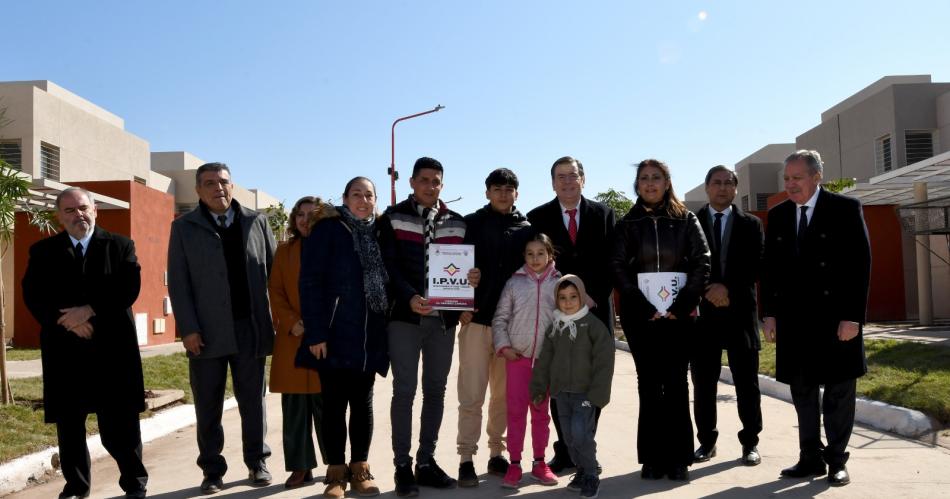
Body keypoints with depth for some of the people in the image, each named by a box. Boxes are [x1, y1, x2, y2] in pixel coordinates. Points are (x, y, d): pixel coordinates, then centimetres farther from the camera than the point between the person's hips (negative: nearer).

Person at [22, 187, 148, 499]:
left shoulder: (120, 246, 7)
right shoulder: (43, 251, 10)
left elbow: (129, 287, -5)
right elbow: (32, 296, 0)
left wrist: (90, 311, -16)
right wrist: (69, 321, -14)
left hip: (111, 347, -2)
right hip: (64, 350, 2)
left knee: (120, 423, 1)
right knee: (68, 424, 9)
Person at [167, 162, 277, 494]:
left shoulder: (256, 222, 8)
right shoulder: (184, 227, 5)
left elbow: (274, 270, 9)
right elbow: (178, 283, 0)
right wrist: (188, 328, -9)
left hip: (250, 328, 1)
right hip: (207, 332, -1)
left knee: (253, 400, 9)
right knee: (208, 406, 6)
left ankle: (257, 463, 22)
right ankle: (212, 470, 19)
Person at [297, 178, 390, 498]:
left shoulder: (378, 232, 12)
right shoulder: (327, 230, -4)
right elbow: (310, 282, -9)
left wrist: (385, 328, 6)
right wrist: (315, 332, -17)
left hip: (369, 334, 4)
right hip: (336, 332, -4)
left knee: (363, 402, 9)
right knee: (334, 403, 3)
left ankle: (359, 469, 20)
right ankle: (336, 472, 14)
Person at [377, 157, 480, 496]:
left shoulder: (456, 223, 13)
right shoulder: (393, 218, 2)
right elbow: (389, 265, -6)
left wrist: (472, 277, -10)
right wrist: (409, 297, -22)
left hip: (443, 318, 4)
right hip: (405, 316, -3)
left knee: (435, 390, 8)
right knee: (404, 390, -2)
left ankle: (426, 462, 18)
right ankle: (402, 465, 7)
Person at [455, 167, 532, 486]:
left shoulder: (526, 229, 10)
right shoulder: (472, 224, 4)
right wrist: (462, 307, -9)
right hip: (477, 319, -3)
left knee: (504, 394, 10)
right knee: (472, 394, -2)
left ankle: (496, 454, 21)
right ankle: (466, 459, 5)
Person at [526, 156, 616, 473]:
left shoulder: (604, 214, 8)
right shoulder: (538, 217, 6)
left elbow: (611, 261, 4)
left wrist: (595, 297, -7)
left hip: (595, 310, 1)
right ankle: (565, 452, 11)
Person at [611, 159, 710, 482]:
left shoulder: (686, 220, 7)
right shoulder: (628, 224, 7)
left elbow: (702, 262, 0)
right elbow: (618, 267, 0)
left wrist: (683, 304, -11)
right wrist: (643, 305, -10)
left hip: (678, 312, 0)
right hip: (640, 314, 0)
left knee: (676, 382, -1)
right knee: (649, 383, 3)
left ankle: (677, 457, 6)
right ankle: (653, 457, 8)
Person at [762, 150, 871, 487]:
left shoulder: (846, 209, -4)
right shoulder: (777, 216, 9)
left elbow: (860, 264, -8)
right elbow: (770, 268, 11)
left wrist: (852, 317, -13)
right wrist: (770, 313, 4)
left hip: (835, 317, -4)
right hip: (793, 319, 4)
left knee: (839, 393, 6)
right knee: (802, 392, 9)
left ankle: (836, 461, 18)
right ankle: (811, 458, 20)